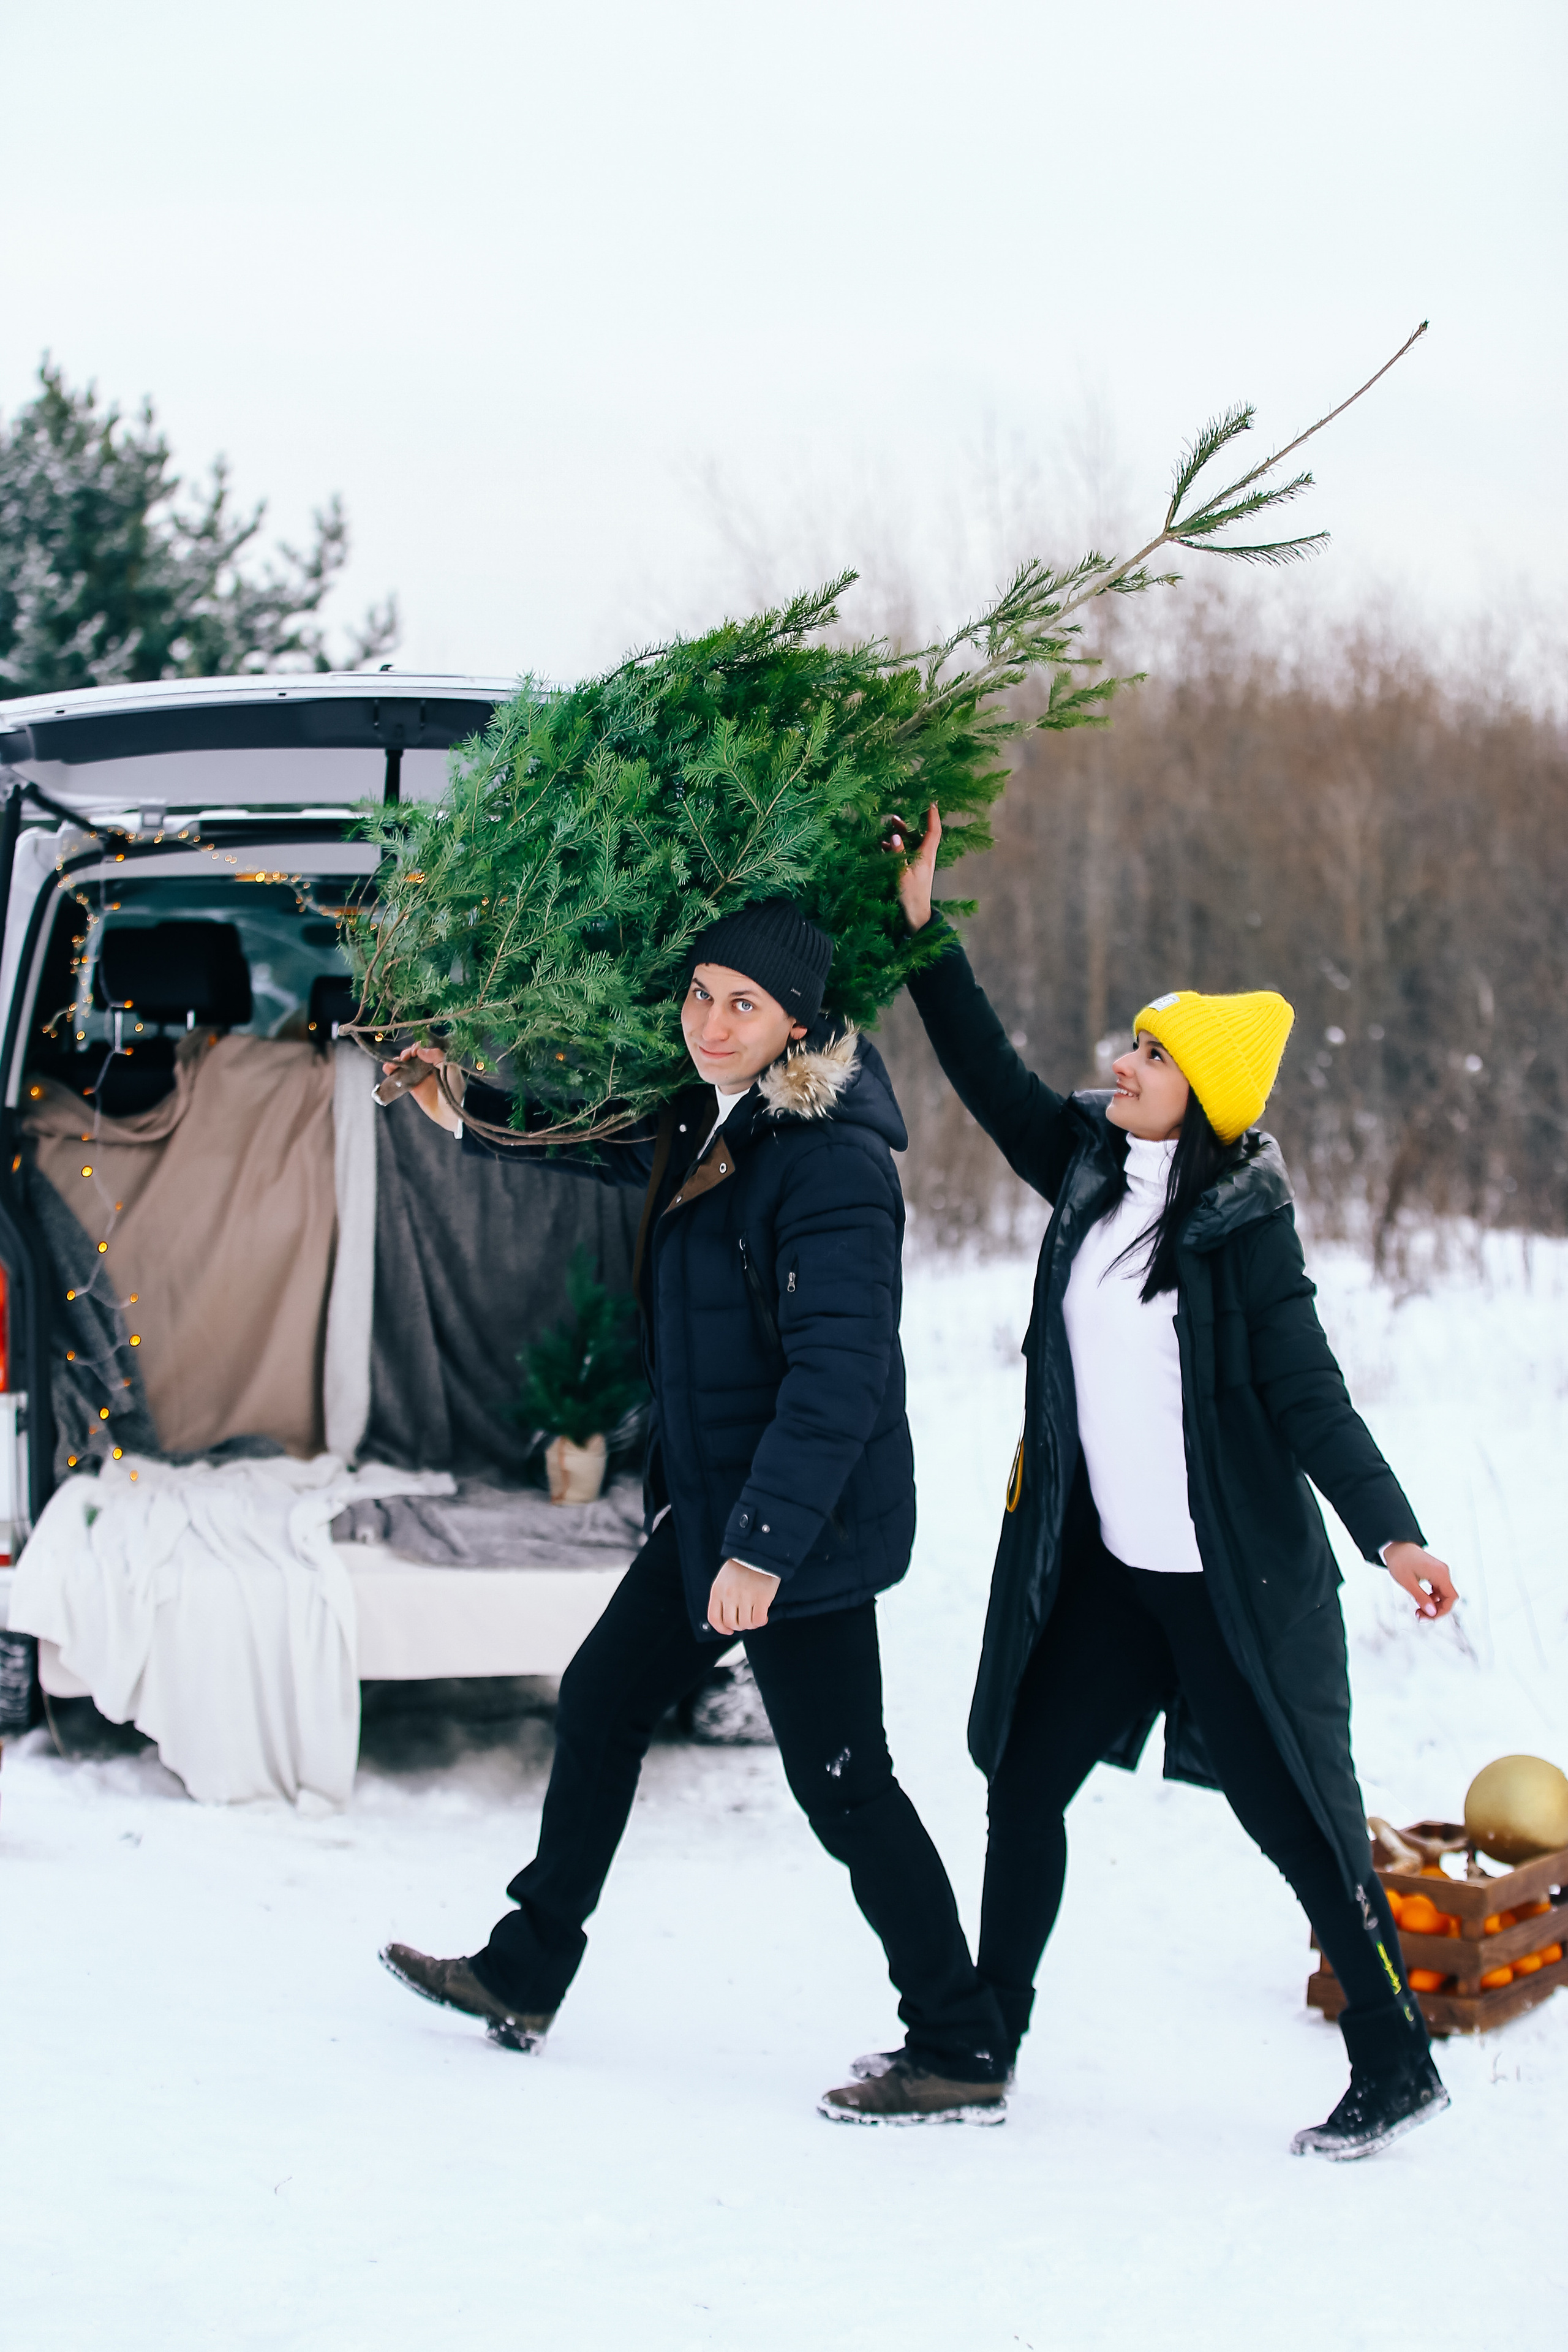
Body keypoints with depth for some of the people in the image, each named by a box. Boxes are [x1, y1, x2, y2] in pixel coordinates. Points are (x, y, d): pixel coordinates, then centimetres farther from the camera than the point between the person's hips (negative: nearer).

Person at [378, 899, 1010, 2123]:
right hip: (713, 1498, 10)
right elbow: (609, 1146, 31)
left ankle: (962, 2056, 3)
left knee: (841, 1783, -5)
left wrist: (765, 1542, -31)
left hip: (810, 1519, -10)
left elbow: (838, 1377, -28)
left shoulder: (832, 1164, -22)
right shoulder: (708, 1124, 7)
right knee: (602, 1701, 19)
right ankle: (523, 1977, 33)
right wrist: (470, 1111, 23)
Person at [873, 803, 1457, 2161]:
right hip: (1107, 1564, 7)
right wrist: (922, 932, 12)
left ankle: (1398, 2071, 10)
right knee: (1025, 1782, 10)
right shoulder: (1091, 1174, 5)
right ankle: (987, 2037, 25)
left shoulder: (1244, 1224, -12)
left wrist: (1391, 1532, -24)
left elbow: (1307, 1395, -14)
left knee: (1299, 1818, -2)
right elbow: (992, 1077, 15)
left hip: (1236, 1577, -7)